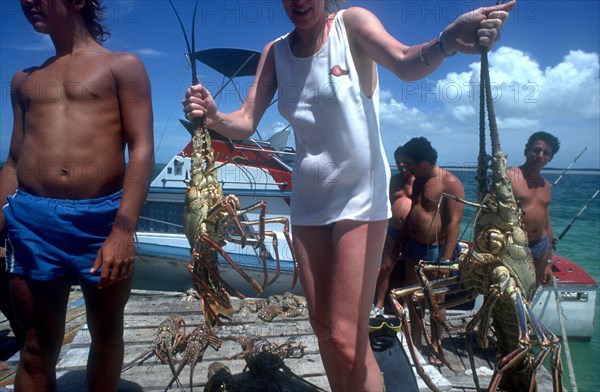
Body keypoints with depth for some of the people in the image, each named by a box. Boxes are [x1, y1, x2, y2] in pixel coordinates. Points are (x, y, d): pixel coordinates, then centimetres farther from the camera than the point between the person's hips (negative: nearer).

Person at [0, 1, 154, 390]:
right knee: (38, 345, 11)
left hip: (102, 218, -3)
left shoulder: (123, 66, 5)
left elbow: (142, 150, -6)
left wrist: (124, 229, -17)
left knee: (107, 333, 13)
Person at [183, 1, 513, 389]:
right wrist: (214, 116, -24)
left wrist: (447, 41, -48)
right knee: (323, 328, 15)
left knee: (347, 340, -8)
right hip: (309, 199, 5)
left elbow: (405, 63, -27)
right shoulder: (276, 52, 4)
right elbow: (246, 122, -3)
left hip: (360, 194, -5)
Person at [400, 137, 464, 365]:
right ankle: (415, 345, 26)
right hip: (413, 247, 8)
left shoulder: (450, 183, -14)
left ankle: (435, 346, 23)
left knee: (436, 301, 6)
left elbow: (454, 222, -19)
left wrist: (446, 259, -23)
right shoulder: (417, 180, 10)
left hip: (435, 250, -7)